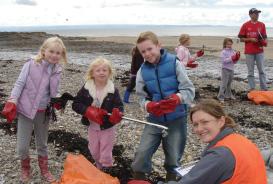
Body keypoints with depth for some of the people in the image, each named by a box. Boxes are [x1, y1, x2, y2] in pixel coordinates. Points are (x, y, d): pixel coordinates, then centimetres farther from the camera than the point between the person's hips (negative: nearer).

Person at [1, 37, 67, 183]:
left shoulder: (57, 71, -1)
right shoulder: (31, 64, -11)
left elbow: (55, 93, 6)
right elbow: (19, 84, -10)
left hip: (43, 112, 3)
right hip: (25, 110, -3)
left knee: (42, 144, 18)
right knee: (22, 146, 1)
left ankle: (44, 171, 37)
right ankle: (25, 170, 30)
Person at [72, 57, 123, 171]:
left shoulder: (113, 90, -12)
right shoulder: (86, 89, -9)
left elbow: (119, 106, -13)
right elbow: (76, 104, -9)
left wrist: (117, 114, -37)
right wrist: (89, 111, -25)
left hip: (107, 127, -2)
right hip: (92, 126, 3)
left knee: (106, 154, 7)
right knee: (94, 152, 19)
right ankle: (99, 169, 44)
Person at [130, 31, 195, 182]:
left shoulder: (174, 63, -12)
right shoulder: (142, 71, -3)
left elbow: (189, 90, -11)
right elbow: (142, 97, 2)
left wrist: (177, 98, -31)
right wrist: (148, 106, -20)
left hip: (176, 118, -2)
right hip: (155, 119, 2)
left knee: (174, 157, 10)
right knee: (142, 153, -6)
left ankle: (171, 177, 37)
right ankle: (138, 179, 16)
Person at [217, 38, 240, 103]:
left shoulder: (233, 51, 8)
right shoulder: (223, 52, -9)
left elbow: (234, 61, 10)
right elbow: (223, 60, -21)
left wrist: (237, 57, -7)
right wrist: (231, 58, -22)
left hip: (231, 69, 6)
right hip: (225, 69, -6)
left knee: (229, 83, 18)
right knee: (224, 83, -8)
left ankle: (228, 95, 31)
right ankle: (221, 97, -4)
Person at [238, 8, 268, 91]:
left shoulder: (262, 25, 7)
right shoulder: (245, 25, 0)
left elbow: (264, 37, 10)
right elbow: (241, 39, 1)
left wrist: (264, 42, -12)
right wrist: (250, 39, -14)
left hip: (259, 51, 2)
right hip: (249, 52, -2)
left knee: (262, 71, 3)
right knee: (250, 72, 4)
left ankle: (264, 89, 8)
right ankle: (252, 89, 10)